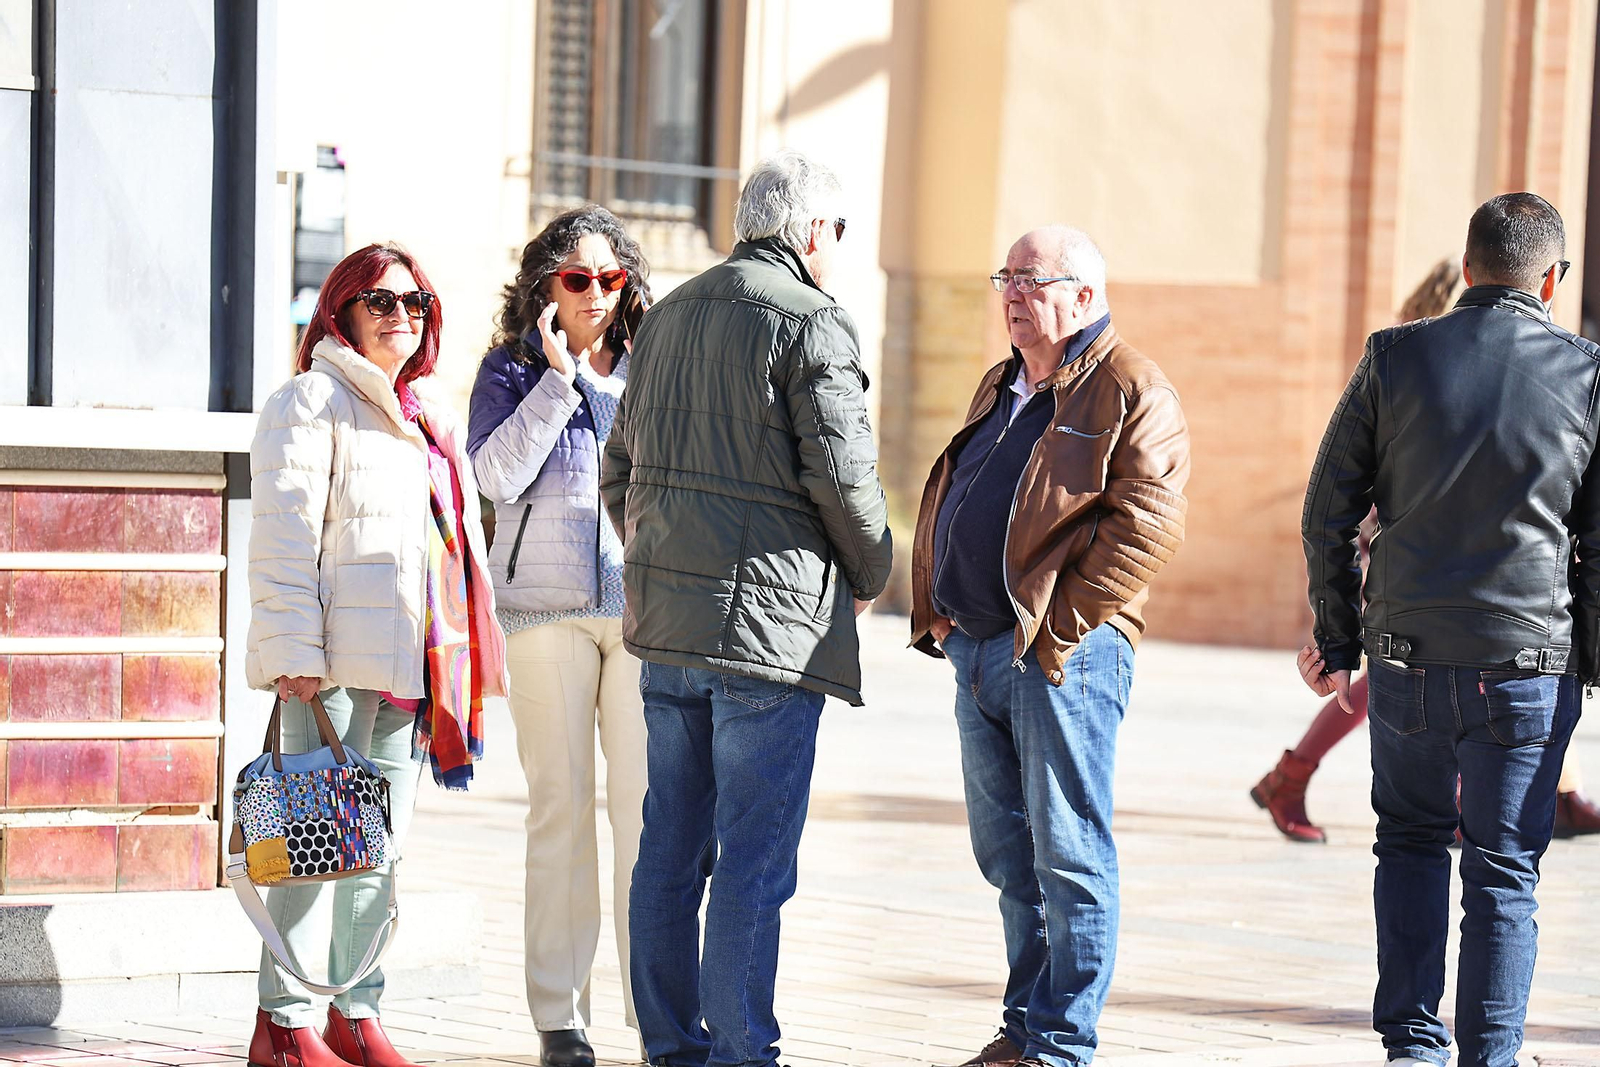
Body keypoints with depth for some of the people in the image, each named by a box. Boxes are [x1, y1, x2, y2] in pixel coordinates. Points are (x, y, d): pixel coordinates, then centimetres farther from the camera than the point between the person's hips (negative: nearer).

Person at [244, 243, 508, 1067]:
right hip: (335, 660, -8)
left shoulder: (428, 417, 22)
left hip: (412, 660, 8)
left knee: (380, 842, 9)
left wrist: (459, 660, 19)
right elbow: (284, 532, -10)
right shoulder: (313, 401, -2)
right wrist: (293, 650, -18)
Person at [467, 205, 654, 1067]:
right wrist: (557, 378, -9)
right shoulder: (513, 370, 8)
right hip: (548, 607, -2)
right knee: (560, 806, -1)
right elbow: (498, 475, -9)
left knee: (648, 804, -4)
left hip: (644, 603, 2)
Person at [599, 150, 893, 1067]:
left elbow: (623, 470, 19)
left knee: (669, 847, 11)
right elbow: (843, 474, -13)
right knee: (753, 859, -5)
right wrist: (871, 576, 3)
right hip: (771, 623, -8)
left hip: (665, 615, 8)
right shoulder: (812, 323, -9)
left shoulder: (670, 318, 15)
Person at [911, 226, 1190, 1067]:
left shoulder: (1132, 393, -7)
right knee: (1006, 849, 13)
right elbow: (944, 504, 26)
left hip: (1063, 653, -9)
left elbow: (1147, 524, -16)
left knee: (1067, 852, -5)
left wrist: (1061, 627, -17)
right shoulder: (1000, 389, 20)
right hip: (977, 651, 9)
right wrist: (934, 611, 13)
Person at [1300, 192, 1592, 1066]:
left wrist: (1337, 639, 11)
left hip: (1406, 655, 2)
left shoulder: (1393, 358, -1)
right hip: (1526, 664, -2)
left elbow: (1328, 511, 1)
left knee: (1410, 838, 20)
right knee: (1502, 872, 7)